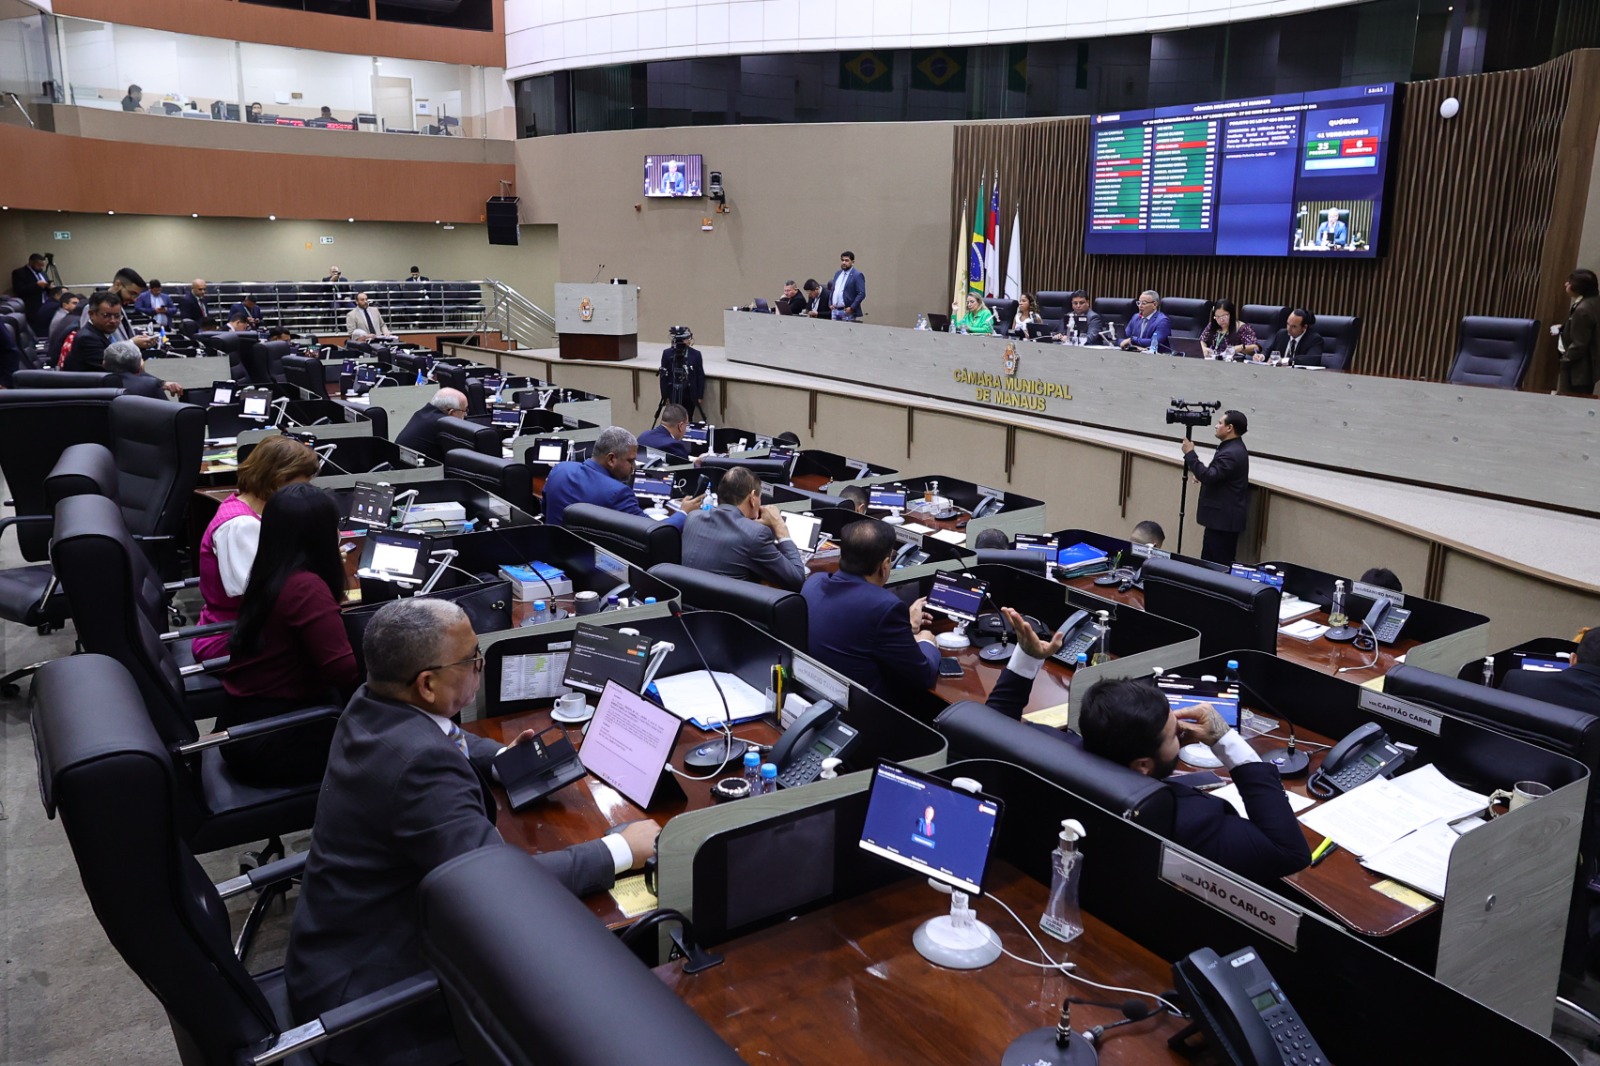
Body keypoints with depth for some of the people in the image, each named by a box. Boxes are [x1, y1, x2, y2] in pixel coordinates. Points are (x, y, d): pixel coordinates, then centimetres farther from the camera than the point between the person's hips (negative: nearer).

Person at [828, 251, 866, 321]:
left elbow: (861, 294, -13)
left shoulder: (857, 275, -7)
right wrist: (830, 304, 10)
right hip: (834, 311, 7)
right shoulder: (837, 274, 16)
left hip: (847, 312, -7)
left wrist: (852, 308, -17)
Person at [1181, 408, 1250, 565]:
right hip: (1223, 516, 11)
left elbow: (1209, 476, -27)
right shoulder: (1233, 448, 14)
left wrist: (1190, 454, -21)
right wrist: (1202, 475, 9)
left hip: (1224, 518, -11)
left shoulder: (1231, 453, -21)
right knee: (1209, 562, 13)